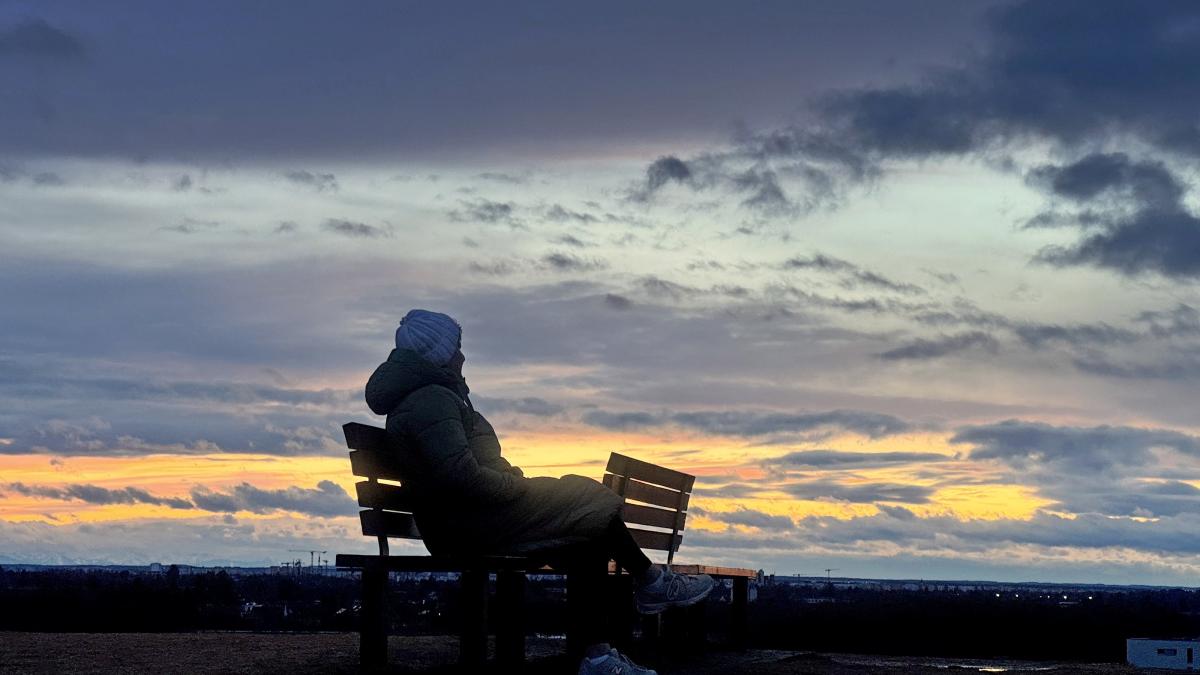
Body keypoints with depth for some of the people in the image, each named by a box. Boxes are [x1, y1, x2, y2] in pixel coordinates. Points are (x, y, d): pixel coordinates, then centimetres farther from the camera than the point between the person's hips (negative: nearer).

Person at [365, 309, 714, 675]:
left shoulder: (414, 394, 16)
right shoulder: (432, 400, -18)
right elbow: (460, 475, -28)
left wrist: (511, 481, 13)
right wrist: (517, 486, -13)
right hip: (471, 526, -11)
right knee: (591, 501, -2)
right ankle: (650, 583, 16)